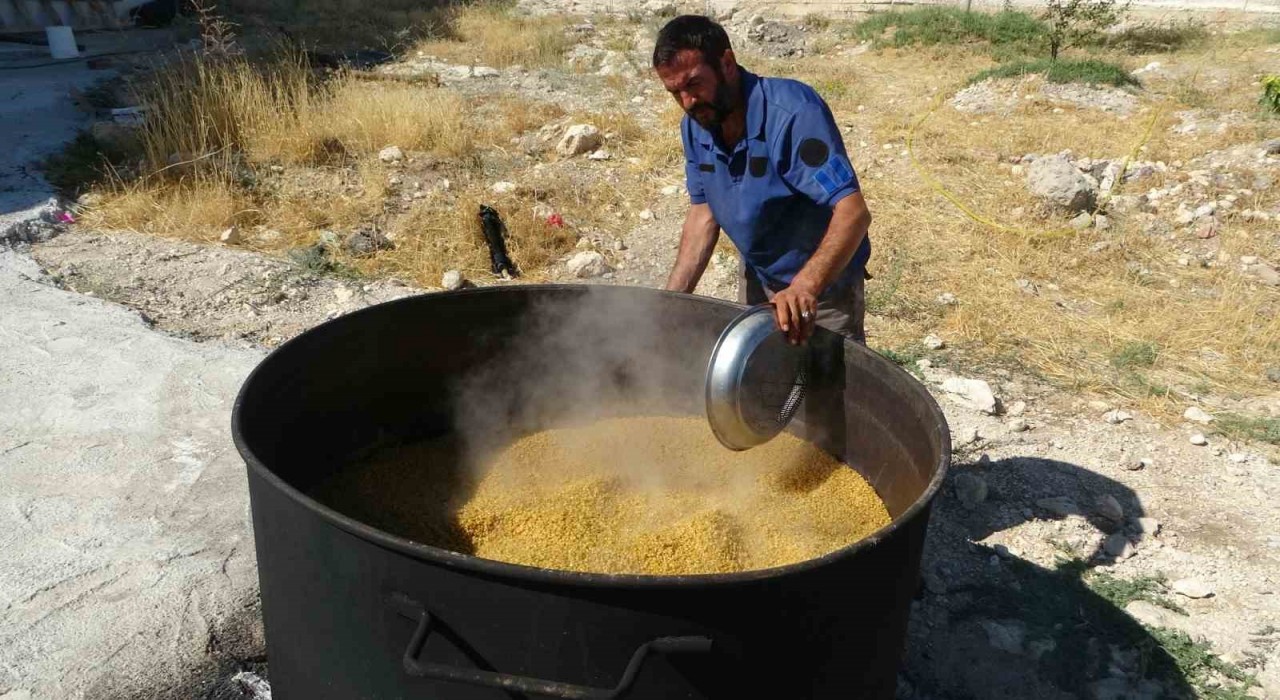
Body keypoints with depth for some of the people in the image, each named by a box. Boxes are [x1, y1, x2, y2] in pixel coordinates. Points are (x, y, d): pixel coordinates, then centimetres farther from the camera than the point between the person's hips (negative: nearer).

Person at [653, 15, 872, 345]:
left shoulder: (793, 112, -31)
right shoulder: (695, 126, -10)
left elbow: (854, 213, -37)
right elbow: (703, 212, -2)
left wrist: (804, 288, -53)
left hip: (823, 286, -6)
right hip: (756, 280, 6)